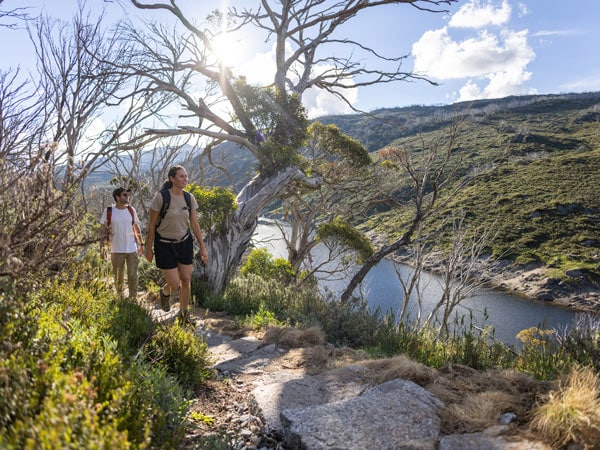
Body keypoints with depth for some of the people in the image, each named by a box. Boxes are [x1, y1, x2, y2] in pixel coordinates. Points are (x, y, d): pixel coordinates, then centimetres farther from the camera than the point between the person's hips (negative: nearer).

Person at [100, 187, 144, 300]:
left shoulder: (131, 210, 3)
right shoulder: (108, 211, -5)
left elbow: (137, 228, 11)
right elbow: (104, 231, 0)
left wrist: (141, 244, 11)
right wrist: (102, 248, -4)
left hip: (132, 249, 2)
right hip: (117, 250, -1)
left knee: (133, 275, 3)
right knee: (118, 276, 10)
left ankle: (133, 298, 15)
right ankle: (119, 297, 28)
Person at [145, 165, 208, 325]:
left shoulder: (189, 198, -3)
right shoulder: (160, 197, -17)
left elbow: (195, 224, 2)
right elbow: (151, 224, -10)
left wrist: (203, 247, 0)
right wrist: (148, 249, -5)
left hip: (184, 243, 4)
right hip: (164, 245, -4)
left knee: (186, 280, 5)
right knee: (174, 285, -4)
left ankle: (184, 315, 25)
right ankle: (165, 292, 35)